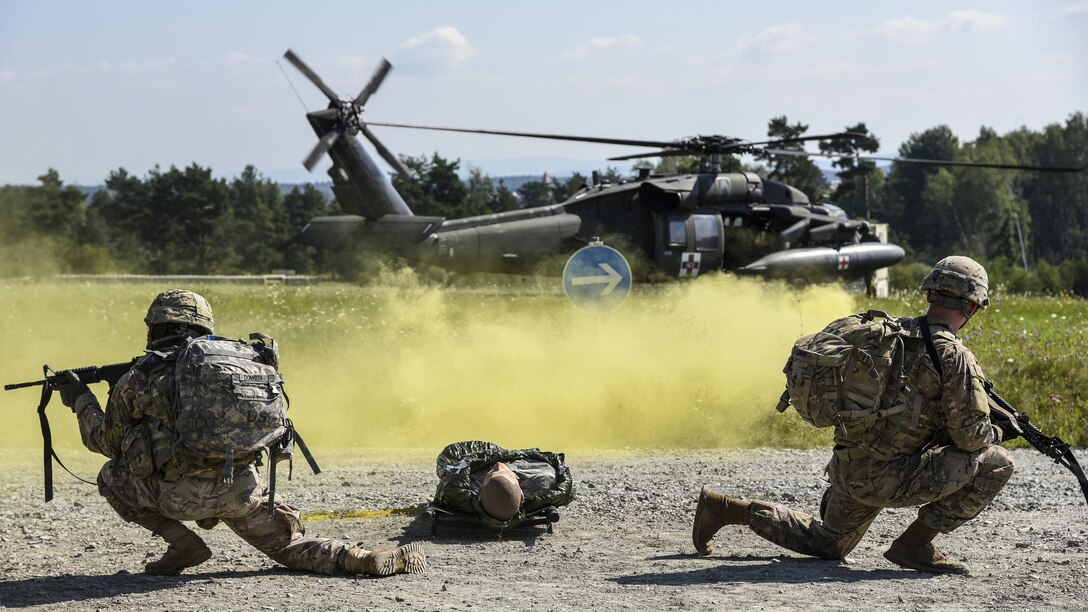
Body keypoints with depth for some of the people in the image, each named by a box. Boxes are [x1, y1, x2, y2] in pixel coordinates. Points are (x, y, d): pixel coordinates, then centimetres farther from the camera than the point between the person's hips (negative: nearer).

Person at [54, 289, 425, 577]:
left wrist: (80, 400, 37)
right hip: (241, 491, 3)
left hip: (182, 497, -3)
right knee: (292, 546, 19)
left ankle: (182, 544, 9)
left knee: (112, 477, 22)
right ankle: (362, 560, -10)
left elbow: (107, 442, 22)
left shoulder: (133, 381, 8)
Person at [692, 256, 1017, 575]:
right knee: (996, 463, -8)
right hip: (886, 477, -9)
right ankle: (914, 544, -3)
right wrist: (999, 432, 9)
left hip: (847, 468, 9)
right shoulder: (955, 356, -15)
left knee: (827, 545, 35)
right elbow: (970, 437, -15)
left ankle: (722, 506, 26)